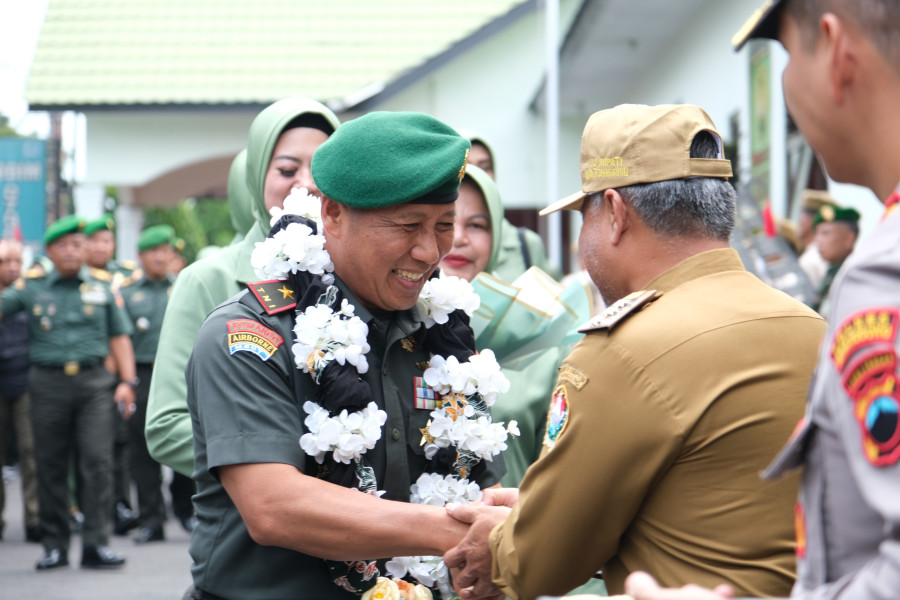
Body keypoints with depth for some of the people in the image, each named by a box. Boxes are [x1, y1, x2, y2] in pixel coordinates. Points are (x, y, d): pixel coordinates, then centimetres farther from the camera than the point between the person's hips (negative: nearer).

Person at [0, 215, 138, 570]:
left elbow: (119, 336, 11)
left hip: (94, 382, 0)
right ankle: (54, 545, 14)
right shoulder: (31, 288, 9)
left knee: (98, 461, -8)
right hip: (48, 384, 0)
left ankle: (96, 543, -6)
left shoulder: (102, 286, 11)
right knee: (51, 467, 4)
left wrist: (127, 381, 3)